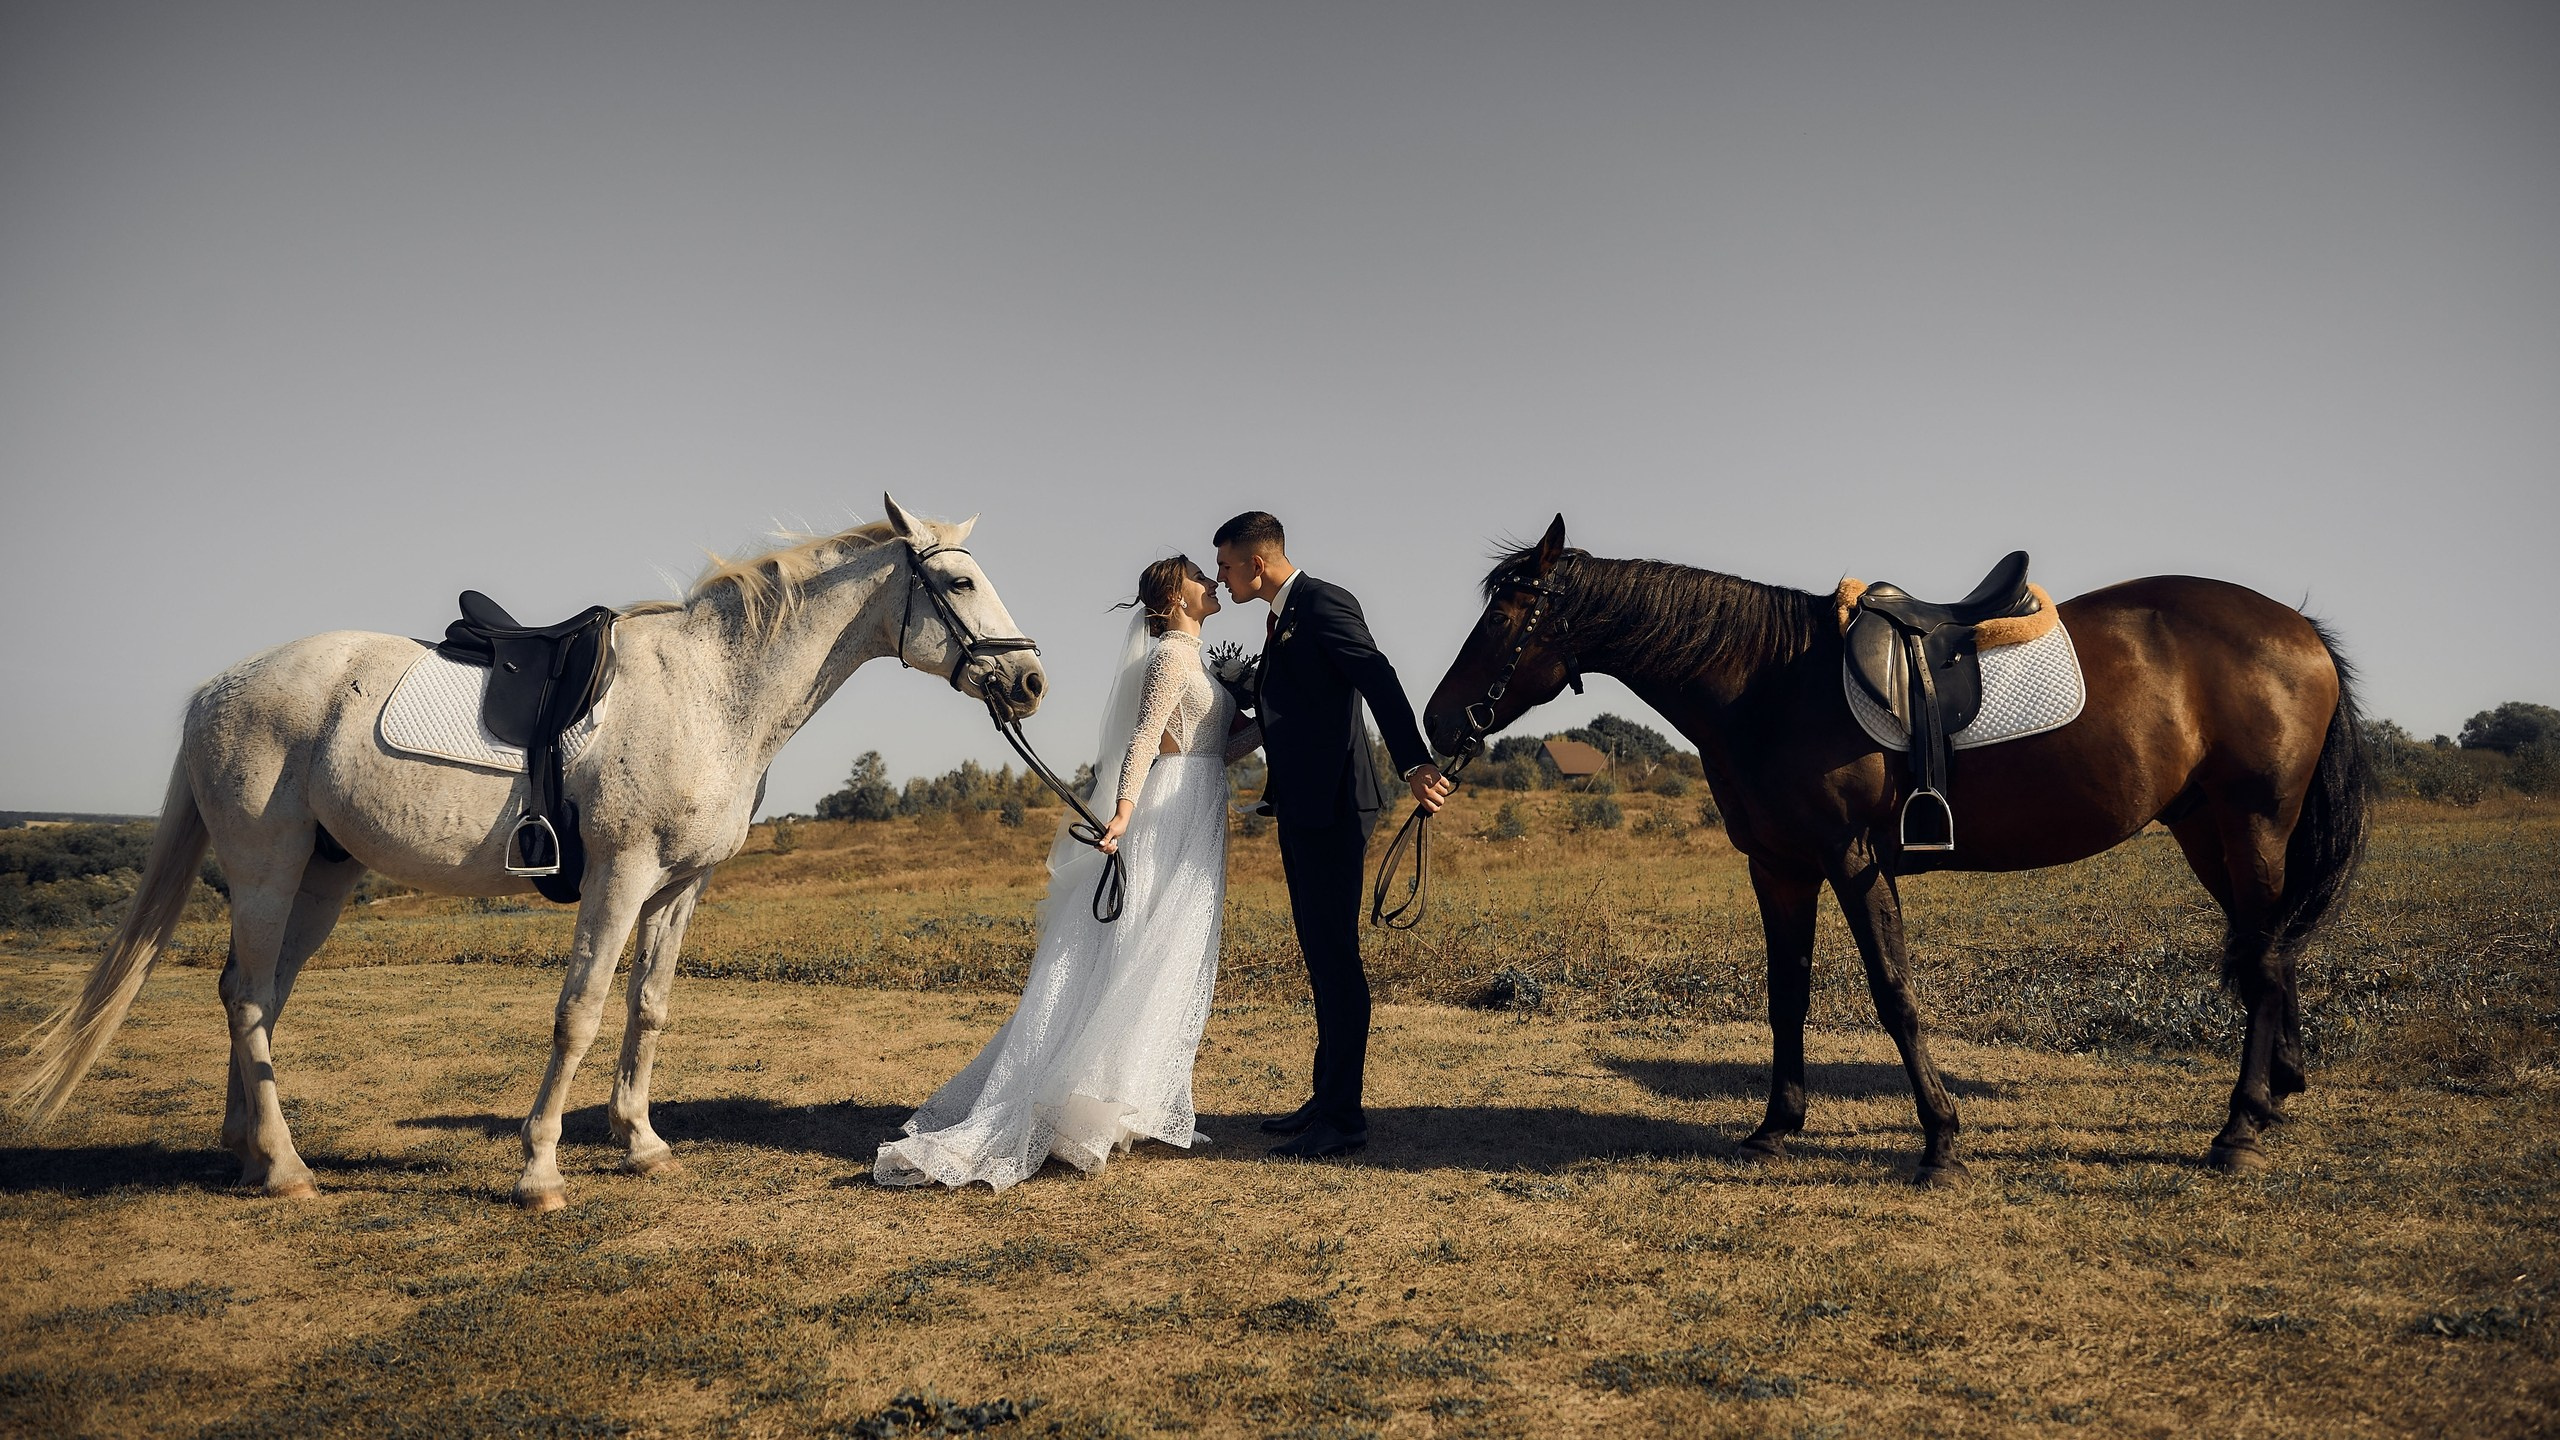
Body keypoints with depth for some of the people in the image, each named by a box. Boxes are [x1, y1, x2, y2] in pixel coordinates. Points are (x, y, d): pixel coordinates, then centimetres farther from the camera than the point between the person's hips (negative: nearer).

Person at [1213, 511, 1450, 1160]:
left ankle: (1343, 1117, -1)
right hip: (1301, 807, 10)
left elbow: (1379, 680, -26)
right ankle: (1327, 1099, 25)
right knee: (1321, 955, 15)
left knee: (1335, 955, -6)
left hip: (1333, 805, -10)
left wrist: (1414, 763, -38)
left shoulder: (1324, 604, -11)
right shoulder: (1282, 618, 19)